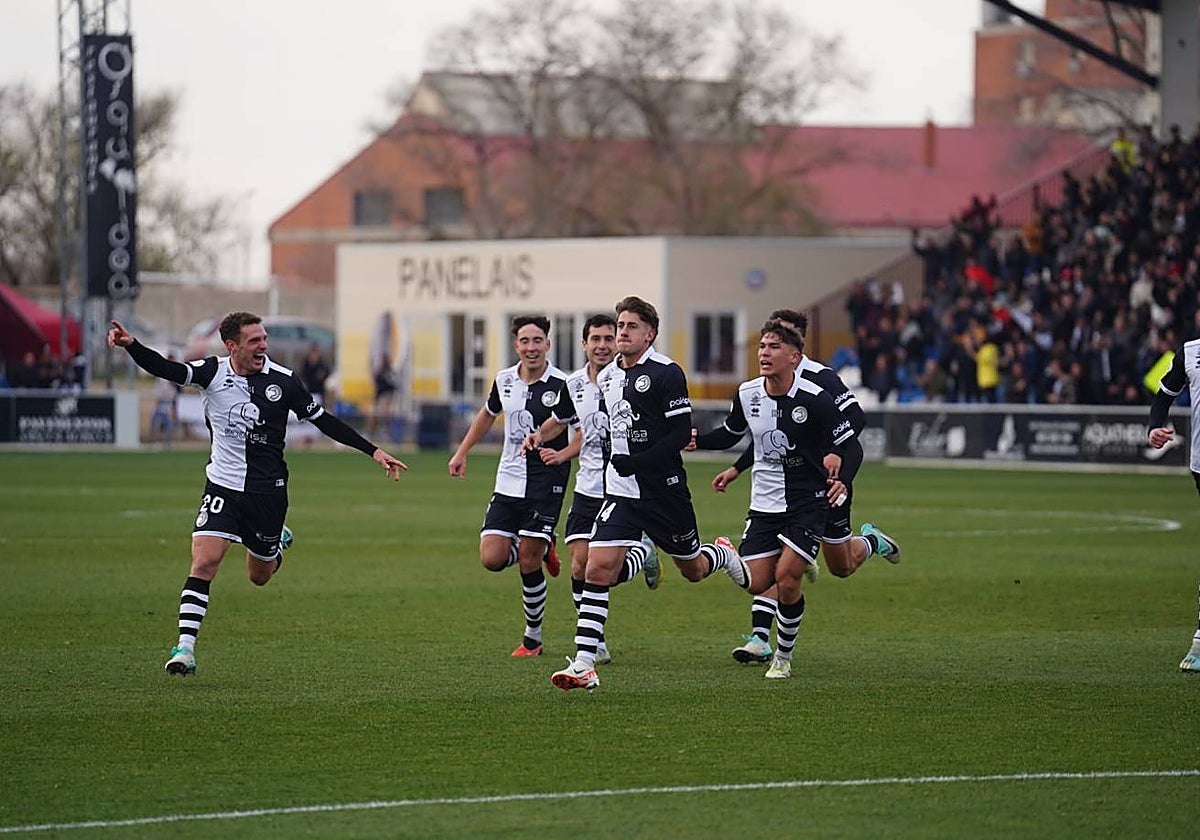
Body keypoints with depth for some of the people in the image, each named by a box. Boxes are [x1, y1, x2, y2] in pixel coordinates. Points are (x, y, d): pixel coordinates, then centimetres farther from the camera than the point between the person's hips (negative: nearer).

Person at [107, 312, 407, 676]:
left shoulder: (282, 380, -6)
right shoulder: (212, 373, -7)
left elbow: (323, 420, 3)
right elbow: (165, 369, -21)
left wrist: (373, 451, 2)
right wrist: (131, 345, -40)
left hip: (268, 491, 1)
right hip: (223, 486, -1)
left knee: (259, 576, 13)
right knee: (204, 562, -17)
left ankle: (277, 544, 49)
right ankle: (185, 648, -16)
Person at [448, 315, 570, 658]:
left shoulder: (562, 386, -11)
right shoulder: (505, 380, 6)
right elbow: (488, 413, 26)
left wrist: (562, 453, -26)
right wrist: (462, 452, 26)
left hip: (546, 482, -5)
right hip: (508, 482, 5)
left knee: (528, 563, -7)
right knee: (492, 559, -7)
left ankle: (533, 638, 11)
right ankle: (542, 548, 25)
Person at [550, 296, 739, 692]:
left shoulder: (666, 373, -12)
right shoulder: (606, 377, 9)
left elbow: (682, 433, -15)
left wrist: (637, 462, -20)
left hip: (664, 488, -4)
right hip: (621, 491, 5)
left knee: (693, 569, 13)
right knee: (598, 567, -12)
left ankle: (726, 556, 51)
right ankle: (583, 665, -15)